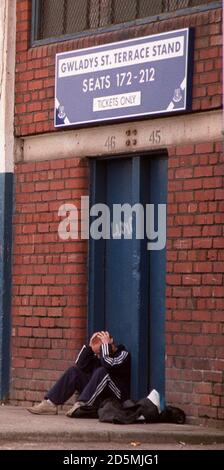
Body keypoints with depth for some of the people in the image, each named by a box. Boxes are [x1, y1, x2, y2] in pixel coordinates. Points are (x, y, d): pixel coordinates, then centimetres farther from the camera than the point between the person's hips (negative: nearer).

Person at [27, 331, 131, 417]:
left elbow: (108, 365, -29)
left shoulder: (123, 354, -9)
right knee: (74, 371, 0)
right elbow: (80, 366, 0)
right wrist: (90, 346, -7)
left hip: (117, 397, -7)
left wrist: (105, 345, -19)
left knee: (101, 372, -30)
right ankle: (49, 404, -15)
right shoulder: (98, 355, 12)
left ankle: (81, 405, -39)